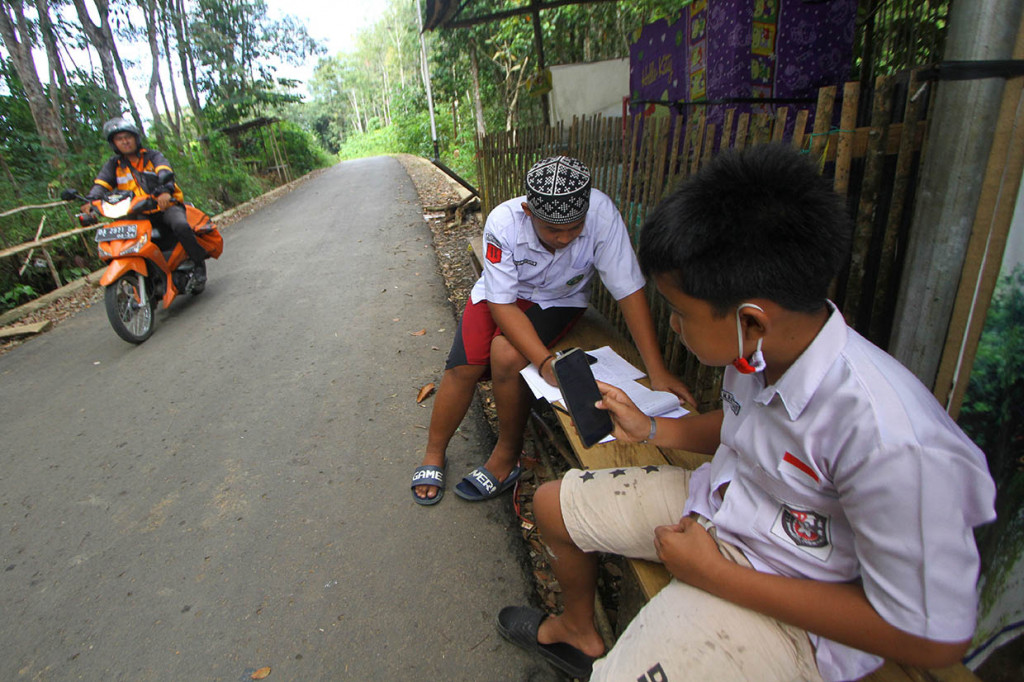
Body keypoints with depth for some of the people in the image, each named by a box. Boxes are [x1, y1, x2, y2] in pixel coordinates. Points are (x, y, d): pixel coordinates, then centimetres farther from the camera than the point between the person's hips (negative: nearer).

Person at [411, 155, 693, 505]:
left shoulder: (601, 213, -31)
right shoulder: (503, 222, -29)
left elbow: (630, 291, -26)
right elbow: (502, 304, -27)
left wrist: (657, 372, -28)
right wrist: (546, 361, -39)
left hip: (557, 301, -1)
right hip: (500, 295, 1)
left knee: (506, 355, -27)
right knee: (464, 365, -17)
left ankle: (507, 454, -3)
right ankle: (434, 453, 9)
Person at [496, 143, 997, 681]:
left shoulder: (893, 441, -34)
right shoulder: (761, 348, -13)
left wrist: (716, 574, -24)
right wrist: (652, 430, -2)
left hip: (792, 603, -6)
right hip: (714, 499, 7)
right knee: (552, 504, 12)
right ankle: (580, 632, 40)